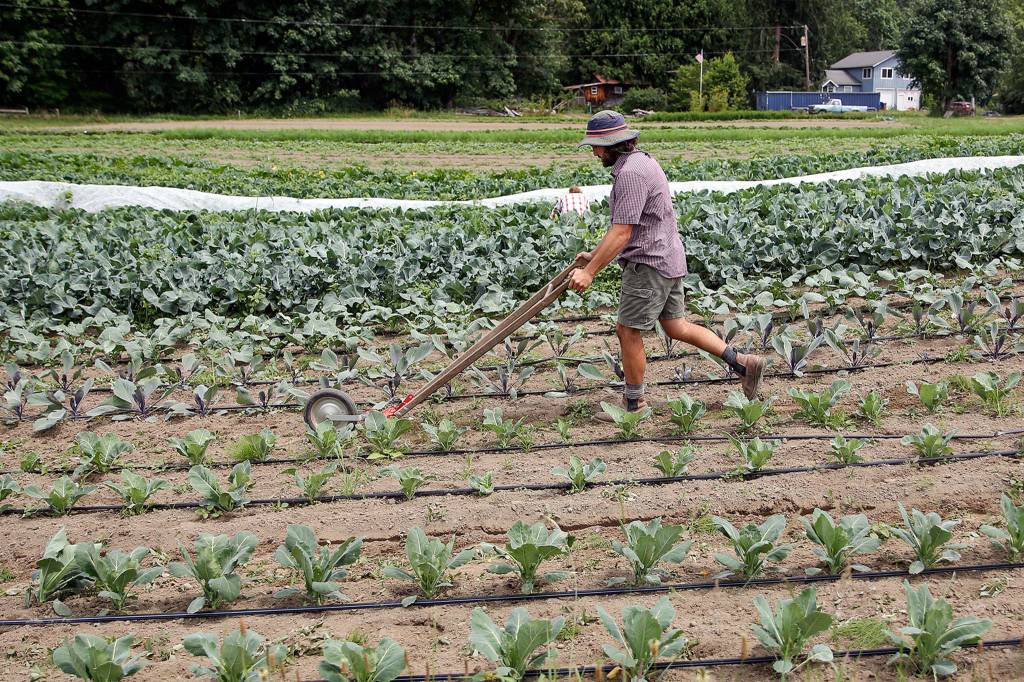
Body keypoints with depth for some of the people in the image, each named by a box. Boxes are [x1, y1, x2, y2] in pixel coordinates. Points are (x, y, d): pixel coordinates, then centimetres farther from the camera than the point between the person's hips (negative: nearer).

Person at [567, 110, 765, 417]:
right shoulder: (638, 162, 14)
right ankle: (742, 363, 16)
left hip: (649, 264, -10)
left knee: (628, 332, 2)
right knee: (676, 326, 16)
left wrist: (590, 272, -23)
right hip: (667, 260, 10)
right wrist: (594, 254, 21)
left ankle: (633, 403, 14)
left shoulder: (630, 173, -20)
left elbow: (622, 233, -24)